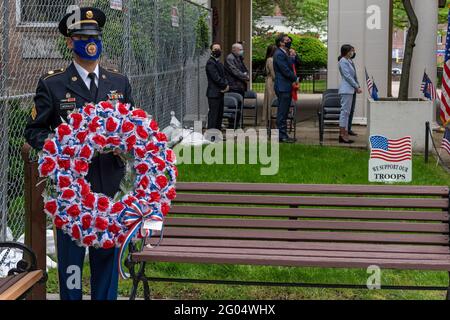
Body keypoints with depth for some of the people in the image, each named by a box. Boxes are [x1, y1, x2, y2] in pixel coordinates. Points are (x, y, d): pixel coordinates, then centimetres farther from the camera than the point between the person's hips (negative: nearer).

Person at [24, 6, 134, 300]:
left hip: (111, 185, 3)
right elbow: (34, 131, 1)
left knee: (108, 255, 11)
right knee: (71, 256, 4)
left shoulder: (120, 82, 9)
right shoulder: (52, 85, -2)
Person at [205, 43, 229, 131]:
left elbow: (223, 76, 17)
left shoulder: (219, 63, 18)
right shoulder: (210, 63, -12)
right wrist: (225, 85, -8)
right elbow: (216, 78, -19)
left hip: (220, 93, 9)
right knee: (213, 114, -8)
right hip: (213, 93, -9)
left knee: (220, 114, 12)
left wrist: (226, 85, -3)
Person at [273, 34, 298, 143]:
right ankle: (282, 135, -5)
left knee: (284, 112, 12)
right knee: (282, 112, -7)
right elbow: (285, 70, -18)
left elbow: (291, 67, 22)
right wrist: (295, 79, -4)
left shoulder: (285, 54, 18)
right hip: (282, 87, -10)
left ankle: (283, 135, 16)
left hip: (286, 87, 10)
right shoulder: (279, 54, -14)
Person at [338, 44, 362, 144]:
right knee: (345, 111, -9)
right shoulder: (343, 61, -12)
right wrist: (357, 87, -13)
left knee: (347, 112, 9)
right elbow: (347, 76, -17)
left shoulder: (349, 61, 17)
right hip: (346, 90, -10)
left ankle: (344, 135, 11)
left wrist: (357, 86, 11)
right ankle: (342, 135, -8)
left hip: (350, 90, 10)